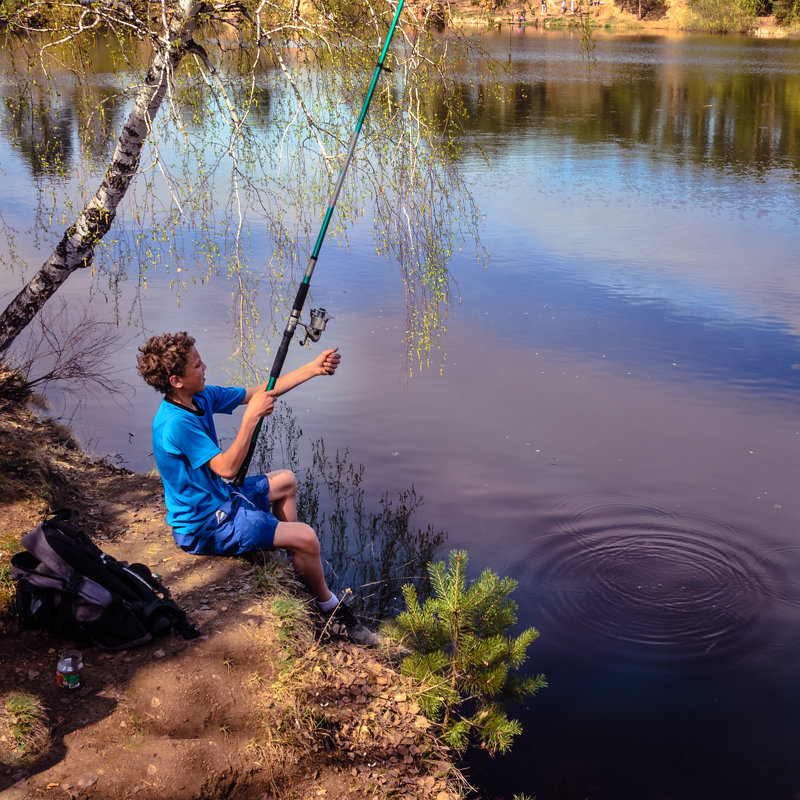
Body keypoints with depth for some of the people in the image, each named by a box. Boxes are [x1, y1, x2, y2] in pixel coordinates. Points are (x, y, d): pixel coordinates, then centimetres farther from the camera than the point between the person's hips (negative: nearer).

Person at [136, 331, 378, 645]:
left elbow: (263, 392, 1)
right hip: (203, 527, -10)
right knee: (305, 537, -16)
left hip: (219, 497, 10)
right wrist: (252, 416, -29)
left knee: (286, 481, 27)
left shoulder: (200, 397, -3)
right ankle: (332, 612, 8)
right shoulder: (175, 423, -30)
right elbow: (227, 468, -30)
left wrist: (313, 369, -6)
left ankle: (297, 563, 37)